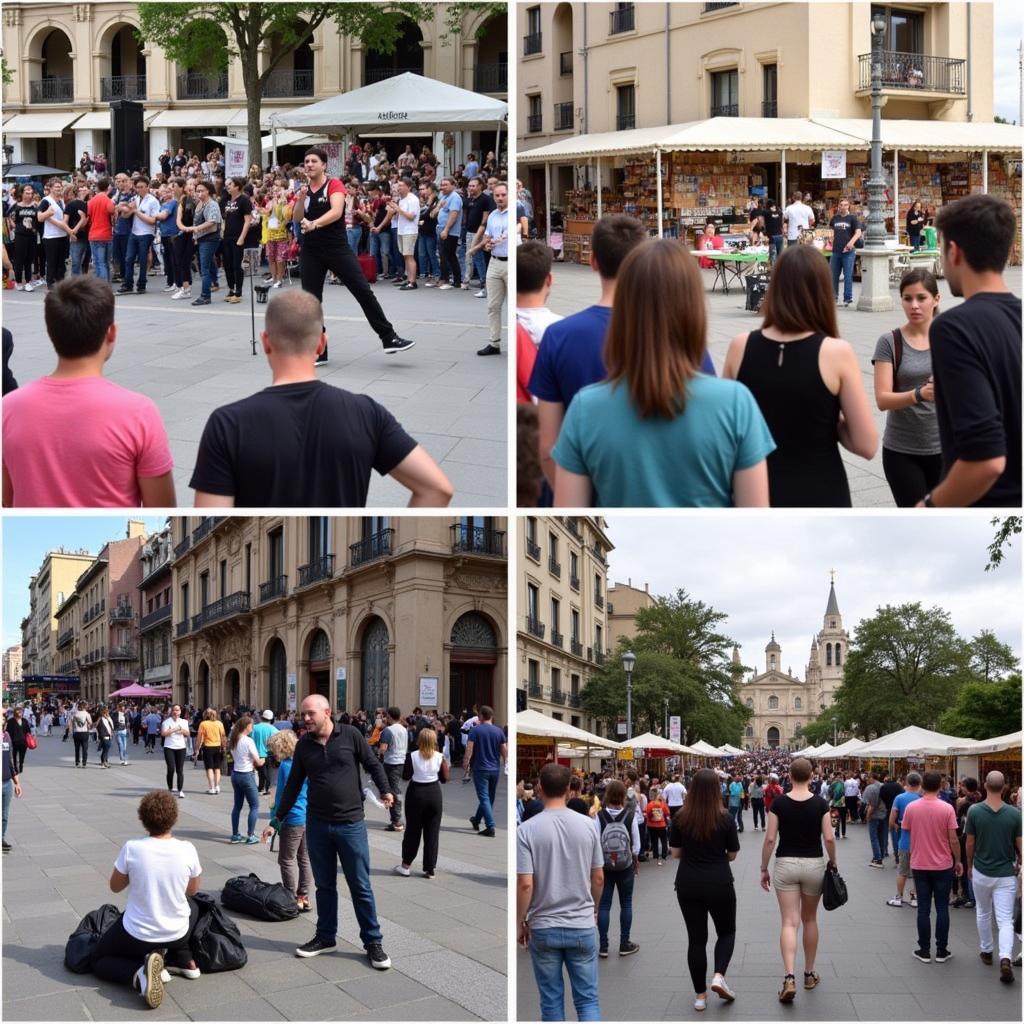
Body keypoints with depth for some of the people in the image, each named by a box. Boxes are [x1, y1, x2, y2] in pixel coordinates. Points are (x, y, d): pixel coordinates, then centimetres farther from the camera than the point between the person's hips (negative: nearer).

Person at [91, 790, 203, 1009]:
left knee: (99, 959, 22)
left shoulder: (131, 849, -18)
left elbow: (115, 887, 0)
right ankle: (185, 961, 19)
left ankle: (138, 974, -9)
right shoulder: (187, 850, -14)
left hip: (137, 936, -3)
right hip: (177, 934, 4)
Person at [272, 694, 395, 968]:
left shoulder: (350, 735, -6)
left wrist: (385, 790, -13)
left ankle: (373, 942, 11)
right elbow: (293, 784, 11)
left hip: (350, 823, -3)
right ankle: (326, 937, 25)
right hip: (317, 824, 3)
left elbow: (373, 764, 2)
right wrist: (278, 818, 11)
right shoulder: (304, 745, 4)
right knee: (324, 885, 12)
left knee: (360, 887, 3)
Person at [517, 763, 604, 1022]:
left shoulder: (527, 830, -12)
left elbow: (525, 885, -14)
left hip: (544, 928, -1)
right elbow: (598, 878, 4)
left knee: (551, 1000, 10)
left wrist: (519, 923, 0)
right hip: (582, 927, 2)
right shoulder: (587, 826, -3)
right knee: (587, 999, 5)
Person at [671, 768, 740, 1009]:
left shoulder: (680, 818, -6)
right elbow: (732, 854, 0)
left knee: (696, 938, 10)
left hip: (687, 885, 2)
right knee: (726, 932, 19)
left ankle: (700, 995, 12)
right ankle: (718, 976, -3)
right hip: (720, 884, -2)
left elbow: (675, 853, 2)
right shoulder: (725, 818, -10)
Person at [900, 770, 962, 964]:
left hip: (919, 865, 1)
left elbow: (906, 833, 4)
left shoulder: (911, 808, -6)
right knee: (942, 908, 7)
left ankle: (924, 951, 10)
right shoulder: (947, 809, -12)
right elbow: (953, 840, -10)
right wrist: (958, 861, 3)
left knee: (923, 909, 7)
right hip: (943, 866, -1)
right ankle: (941, 951, 11)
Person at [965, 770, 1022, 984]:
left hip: (981, 872, 1)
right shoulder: (1015, 813, -9)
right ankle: (1005, 958, -20)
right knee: (1005, 920, -1)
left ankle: (986, 952, 35)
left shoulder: (975, 811, -10)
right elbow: (1019, 845, -3)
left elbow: (970, 843, -3)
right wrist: (1019, 864, 17)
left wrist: (969, 865, 14)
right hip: (1006, 874, -1)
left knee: (983, 914, 22)